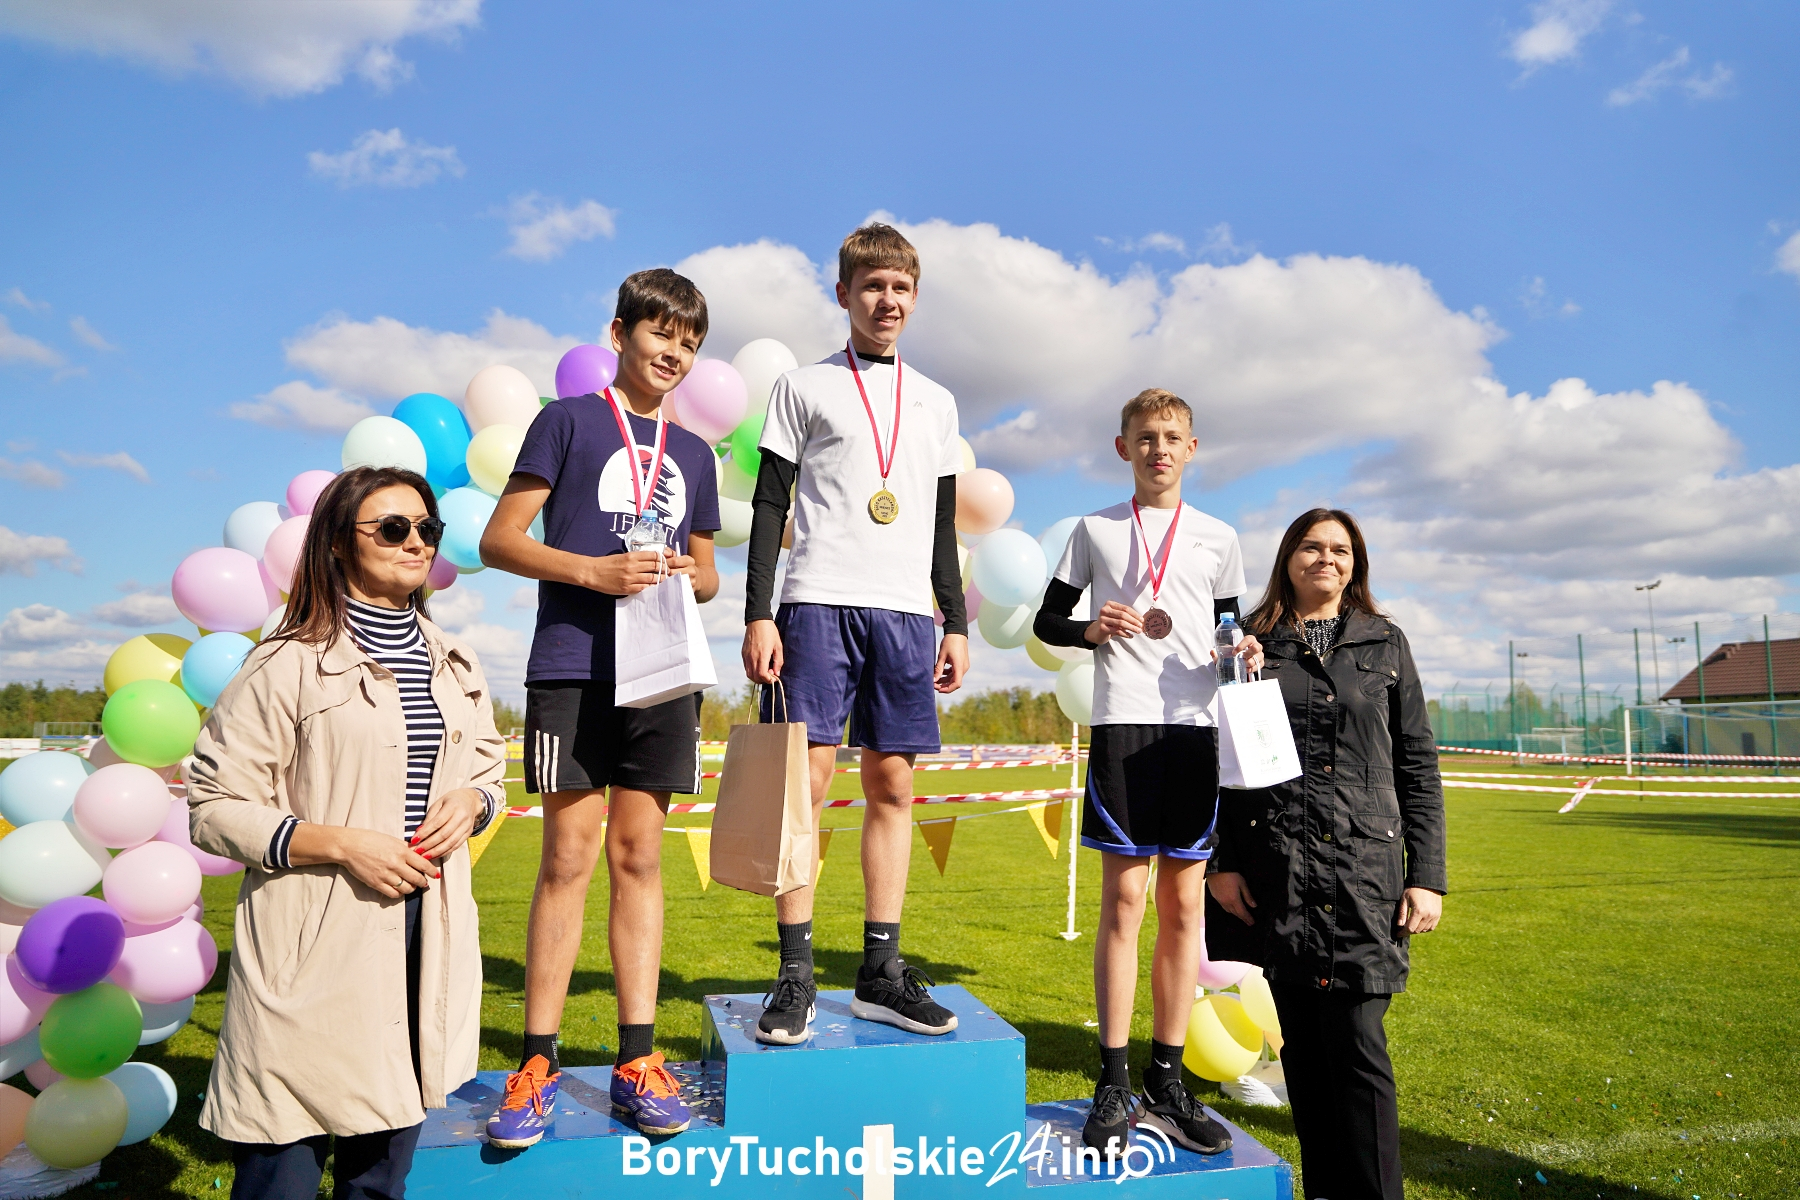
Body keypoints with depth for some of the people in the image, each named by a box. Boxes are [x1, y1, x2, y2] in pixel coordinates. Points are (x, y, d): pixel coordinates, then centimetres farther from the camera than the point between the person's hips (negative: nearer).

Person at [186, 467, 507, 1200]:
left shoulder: (455, 667, 11)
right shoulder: (290, 666, -7)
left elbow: (489, 771, 21)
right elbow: (213, 805, -6)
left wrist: (470, 802, -2)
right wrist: (341, 844, -16)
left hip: (427, 933, 5)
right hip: (318, 946, -5)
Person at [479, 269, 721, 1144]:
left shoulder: (693, 453, 19)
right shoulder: (568, 420, 6)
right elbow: (498, 540, 0)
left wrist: (690, 577, -1)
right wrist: (594, 571, -14)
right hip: (572, 665, -4)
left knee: (639, 856, 6)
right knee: (569, 856, -3)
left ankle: (636, 1061, 12)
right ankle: (536, 1065, 8)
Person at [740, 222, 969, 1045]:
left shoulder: (936, 403, 19)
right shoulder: (804, 386, 9)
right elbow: (769, 506, 3)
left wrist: (956, 623, 12)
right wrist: (758, 613, -6)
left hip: (906, 610, 4)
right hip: (819, 602, -3)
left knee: (892, 784, 3)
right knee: (809, 774, -8)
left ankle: (881, 973, 10)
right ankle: (795, 976, 0)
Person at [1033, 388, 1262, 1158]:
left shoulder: (1218, 538, 14)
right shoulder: (1096, 530, 10)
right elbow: (1048, 620, 12)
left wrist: (1244, 652, -4)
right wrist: (1092, 629, -8)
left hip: (1197, 726, 2)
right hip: (1122, 724, -2)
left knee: (1184, 904, 4)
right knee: (1123, 898, -4)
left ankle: (1167, 1084, 15)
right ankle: (1113, 1088, 5)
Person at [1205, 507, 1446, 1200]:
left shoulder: (1386, 644, 10)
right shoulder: (1253, 644, 8)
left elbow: (1419, 766, 8)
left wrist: (1427, 876, 1)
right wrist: (1223, 862, -2)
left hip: (1365, 868, 0)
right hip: (1276, 870, 1)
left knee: (1357, 1046, -5)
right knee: (1302, 1045, 8)